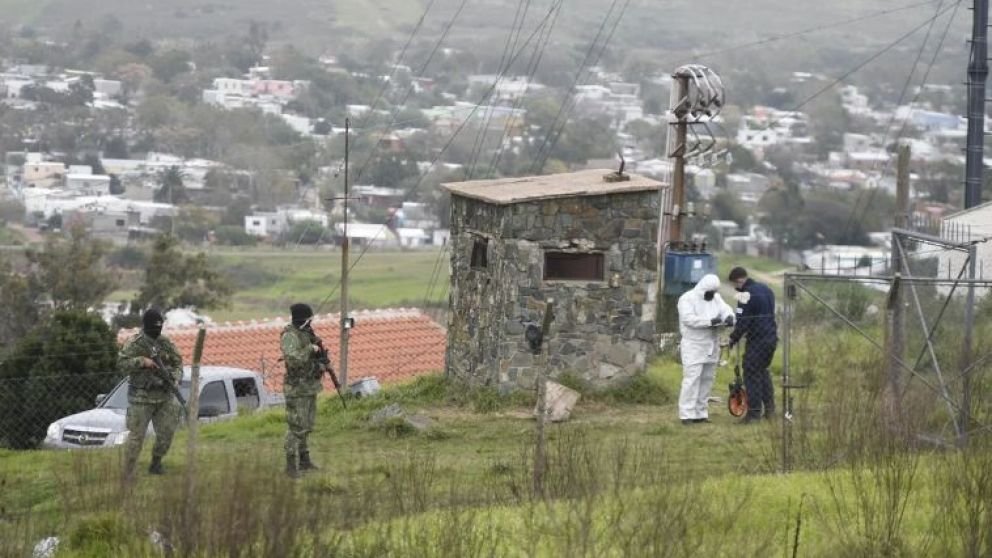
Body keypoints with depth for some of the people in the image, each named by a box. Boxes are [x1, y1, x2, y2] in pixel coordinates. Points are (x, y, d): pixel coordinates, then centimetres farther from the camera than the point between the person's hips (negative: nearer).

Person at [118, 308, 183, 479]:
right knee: (136, 435, -5)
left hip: (165, 396, 5)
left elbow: (178, 362, 12)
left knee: (166, 432, 5)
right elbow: (121, 363, -12)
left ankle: (156, 464, 26)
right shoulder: (134, 344, -6)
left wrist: (176, 378, -7)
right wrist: (142, 361, -23)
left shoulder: (166, 343, 8)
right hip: (142, 396, -5)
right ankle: (127, 474, -1)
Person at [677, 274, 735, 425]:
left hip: (711, 347, 7)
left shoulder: (716, 298, 14)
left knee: (707, 379, 9)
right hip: (694, 347, -7)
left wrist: (729, 317, -21)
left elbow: (725, 309, 4)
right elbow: (689, 319, -21)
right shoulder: (687, 299, -9)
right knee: (692, 379, -12)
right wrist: (710, 321, -28)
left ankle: (700, 412, 16)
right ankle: (687, 414, -12)